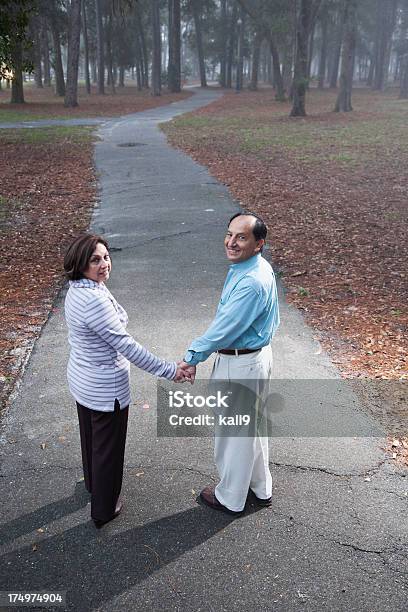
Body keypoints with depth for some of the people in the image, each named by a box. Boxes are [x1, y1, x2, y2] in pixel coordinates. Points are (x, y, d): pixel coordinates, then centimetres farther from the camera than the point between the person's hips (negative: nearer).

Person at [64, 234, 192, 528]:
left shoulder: (77, 290, -2)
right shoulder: (94, 300, -32)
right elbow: (126, 345, -30)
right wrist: (170, 370, -24)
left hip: (81, 380, 9)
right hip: (105, 388, -9)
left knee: (91, 436, 29)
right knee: (108, 447, 12)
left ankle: (93, 484, 54)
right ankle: (104, 509, 32)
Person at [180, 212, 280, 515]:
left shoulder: (251, 282, -30)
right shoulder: (257, 267, 3)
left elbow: (224, 329, -26)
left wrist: (192, 357, -14)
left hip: (240, 365, -10)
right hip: (257, 356, 10)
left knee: (233, 432, 10)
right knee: (253, 425, 25)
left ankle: (231, 498, 33)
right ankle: (261, 487, 45)